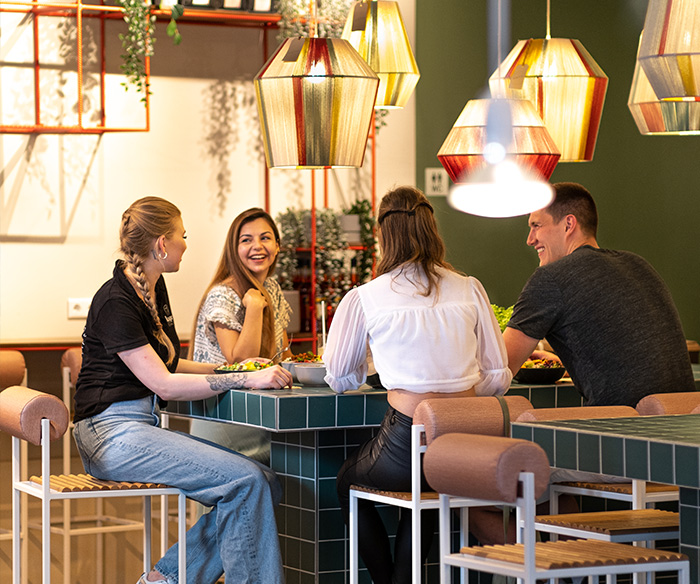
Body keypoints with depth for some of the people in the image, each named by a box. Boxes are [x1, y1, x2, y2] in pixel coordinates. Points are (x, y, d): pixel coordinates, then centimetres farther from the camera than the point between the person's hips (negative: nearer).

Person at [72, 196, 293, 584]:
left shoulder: (154, 289, 14)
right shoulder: (115, 302, -14)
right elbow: (163, 384, -18)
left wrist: (234, 367, 11)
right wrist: (247, 380, -20)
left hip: (145, 429, 9)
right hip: (114, 434, -9)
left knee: (266, 486, -6)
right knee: (245, 481, -22)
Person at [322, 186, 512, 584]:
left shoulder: (364, 299, -1)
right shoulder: (470, 290, 6)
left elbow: (341, 380, 12)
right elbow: (499, 378, 8)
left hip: (407, 443, -3)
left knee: (348, 483, 29)